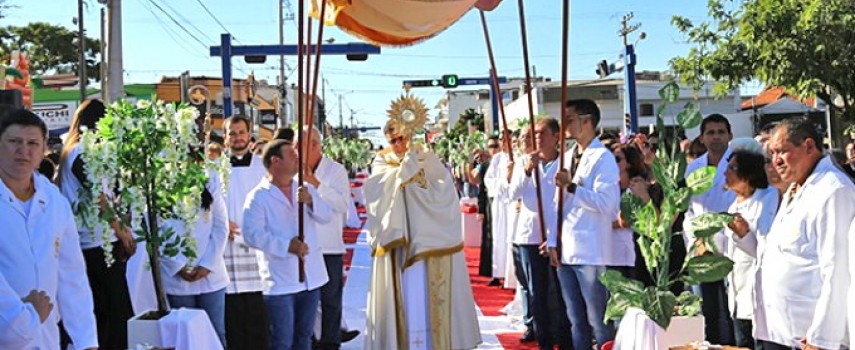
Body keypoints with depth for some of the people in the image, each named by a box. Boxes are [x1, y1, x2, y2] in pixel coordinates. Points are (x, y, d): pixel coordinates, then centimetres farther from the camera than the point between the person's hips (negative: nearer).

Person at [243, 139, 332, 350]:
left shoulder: (305, 189, 10)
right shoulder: (258, 196, -7)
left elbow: (326, 217, 0)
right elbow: (252, 234, -17)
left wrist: (310, 200, -18)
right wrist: (287, 245, -25)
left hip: (311, 277, 6)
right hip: (281, 281, -5)